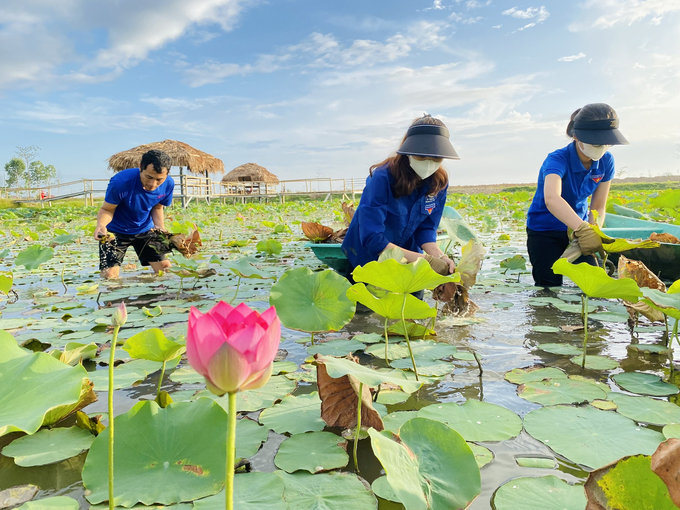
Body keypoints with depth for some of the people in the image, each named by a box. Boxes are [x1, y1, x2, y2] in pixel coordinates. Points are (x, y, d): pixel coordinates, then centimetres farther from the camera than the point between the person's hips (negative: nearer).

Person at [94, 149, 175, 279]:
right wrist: (101, 225, -42)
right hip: (116, 231, -4)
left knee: (166, 271, 1)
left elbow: (157, 208, 0)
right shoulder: (121, 182, -32)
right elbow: (107, 209, -20)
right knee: (109, 276, -13)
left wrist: (162, 231, -17)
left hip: (145, 229, 4)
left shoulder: (168, 184, -18)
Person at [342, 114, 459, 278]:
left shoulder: (439, 182, -14)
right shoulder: (382, 179, -31)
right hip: (366, 259, -4)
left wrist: (439, 256, -30)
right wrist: (424, 259, -39)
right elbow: (372, 240, -35)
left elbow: (426, 228, -8)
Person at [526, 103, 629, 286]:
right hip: (544, 232, -5)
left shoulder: (606, 161, -10)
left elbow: (598, 207, -6)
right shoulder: (557, 160, -27)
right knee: (551, 288, -2)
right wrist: (583, 229, -60)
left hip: (578, 228, 5)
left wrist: (594, 233, -26)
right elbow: (551, 199, -48)